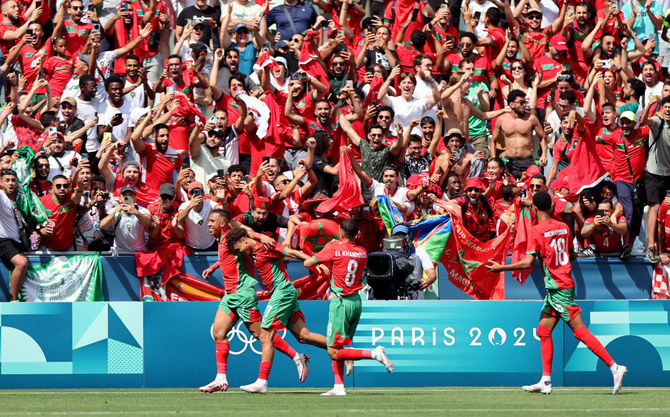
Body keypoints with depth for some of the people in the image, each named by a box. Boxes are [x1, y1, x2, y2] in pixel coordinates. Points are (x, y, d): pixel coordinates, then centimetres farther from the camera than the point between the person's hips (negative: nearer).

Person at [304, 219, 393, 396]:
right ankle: (339, 387, 13)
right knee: (337, 347, 17)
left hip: (341, 301, -7)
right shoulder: (363, 252, 4)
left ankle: (374, 354, -17)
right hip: (356, 301, 7)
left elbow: (307, 263, -2)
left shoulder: (334, 249, -12)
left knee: (334, 352, -4)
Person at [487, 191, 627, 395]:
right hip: (560, 287, 8)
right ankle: (545, 381, 10)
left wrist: (501, 268, -7)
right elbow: (572, 256, 17)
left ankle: (615, 367, -13)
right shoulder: (563, 227, 8)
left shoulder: (537, 230, -12)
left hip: (558, 287, -8)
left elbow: (528, 262, -16)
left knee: (581, 332, -9)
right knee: (543, 330, 12)